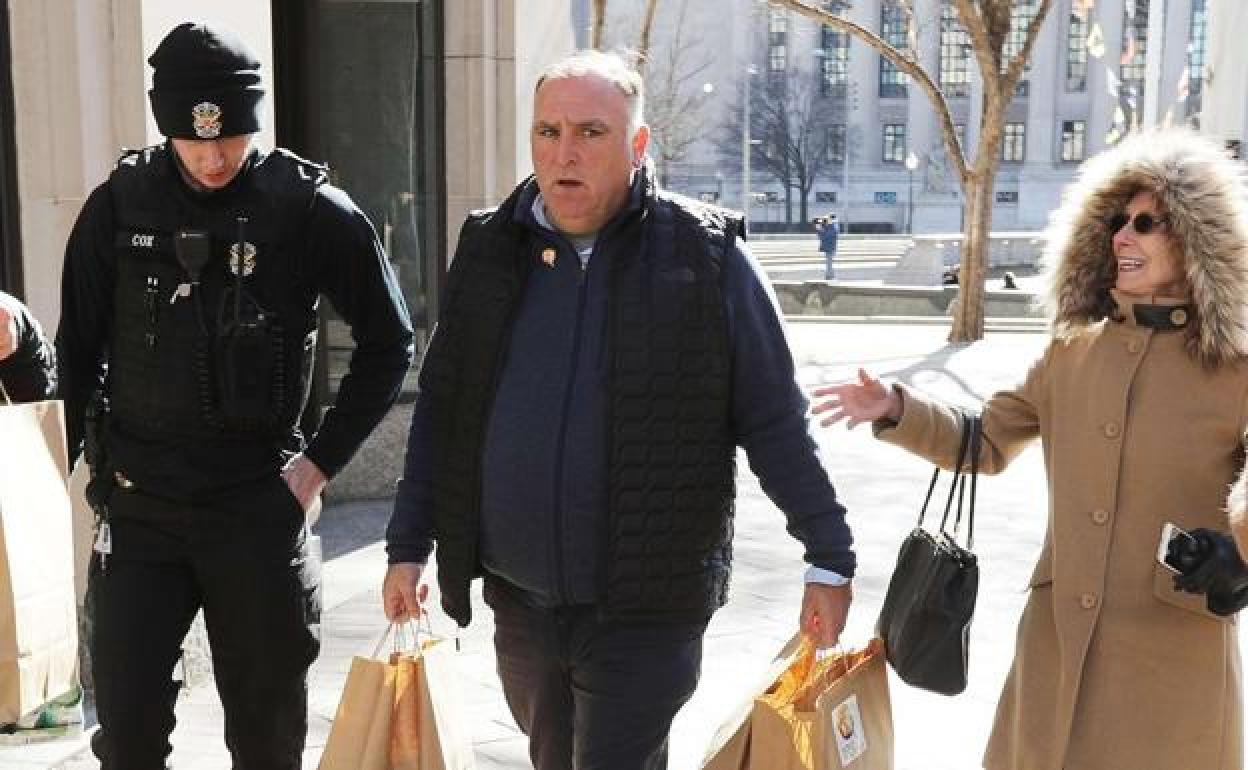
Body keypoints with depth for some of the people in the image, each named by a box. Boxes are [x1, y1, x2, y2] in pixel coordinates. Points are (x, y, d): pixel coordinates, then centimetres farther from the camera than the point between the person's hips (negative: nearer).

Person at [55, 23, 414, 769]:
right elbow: (78, 351, 7)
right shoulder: (120, 205, -1)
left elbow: (389, 343, 0)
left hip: (259, 509, -1)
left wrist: (321, 462, -3)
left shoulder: (312, 209, -7)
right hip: (137, 507, 2)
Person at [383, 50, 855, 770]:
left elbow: (776, 423, -5)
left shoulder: (708, 257, -9)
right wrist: (409, 546, 9)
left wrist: (830, 557, -2)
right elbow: (442, 408, 9)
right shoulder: (490, 247, 2)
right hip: (518, 600, 5)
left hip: (645, 609, -4)